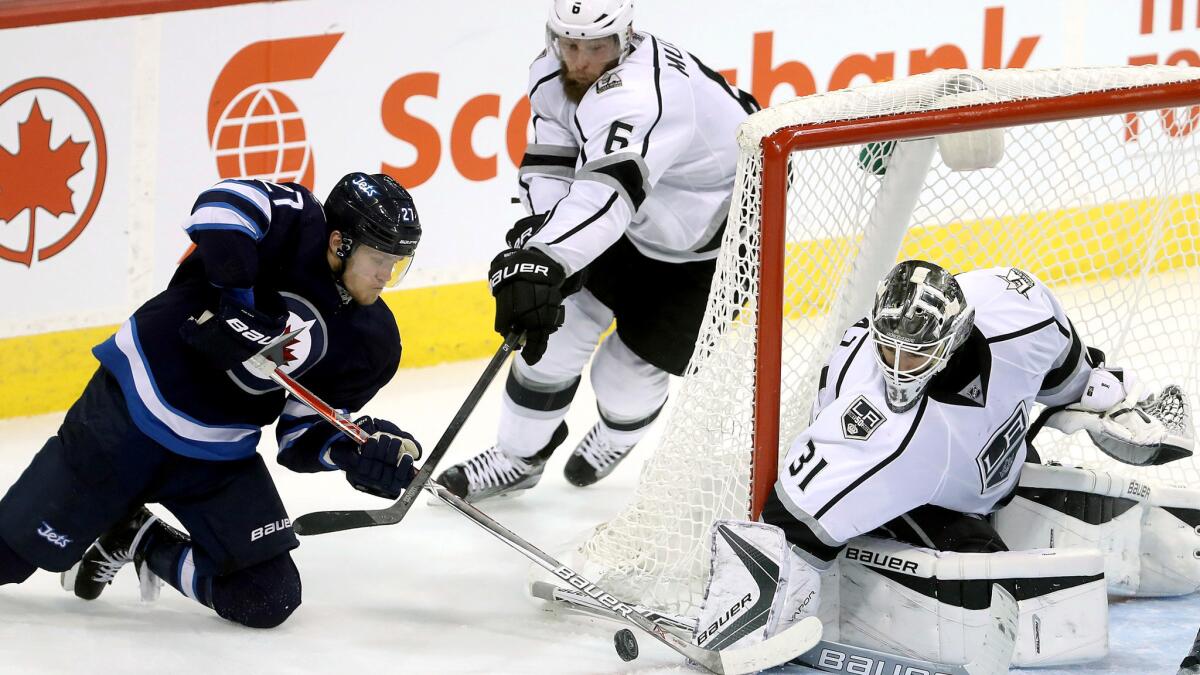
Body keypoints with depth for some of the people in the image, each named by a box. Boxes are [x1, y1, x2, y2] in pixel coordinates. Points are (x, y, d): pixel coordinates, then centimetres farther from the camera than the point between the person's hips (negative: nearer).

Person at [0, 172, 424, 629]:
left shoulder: (372, 342, -2)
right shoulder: (294, 224, -16)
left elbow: (302, 438, 2)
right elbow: (223, 206, -37)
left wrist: (355, 449, -17)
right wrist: (240, 295, -40)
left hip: (220, 458, 5)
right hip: (128, 415, -5)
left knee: (268, 600, -4)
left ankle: (141, 543, 18)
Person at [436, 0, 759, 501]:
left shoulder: (641, 92, -42)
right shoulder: (554, 72, -13)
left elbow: (609, 187, -56)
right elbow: (550, 162, -10)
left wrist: (543, 263, -68)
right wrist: (539, 230, -31)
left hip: (713, 244, -7)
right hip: (634, 218, 7)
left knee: (629, 372, -2)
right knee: (557, 328, -1)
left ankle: (618, 437, 34)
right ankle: (518, 458, 17)